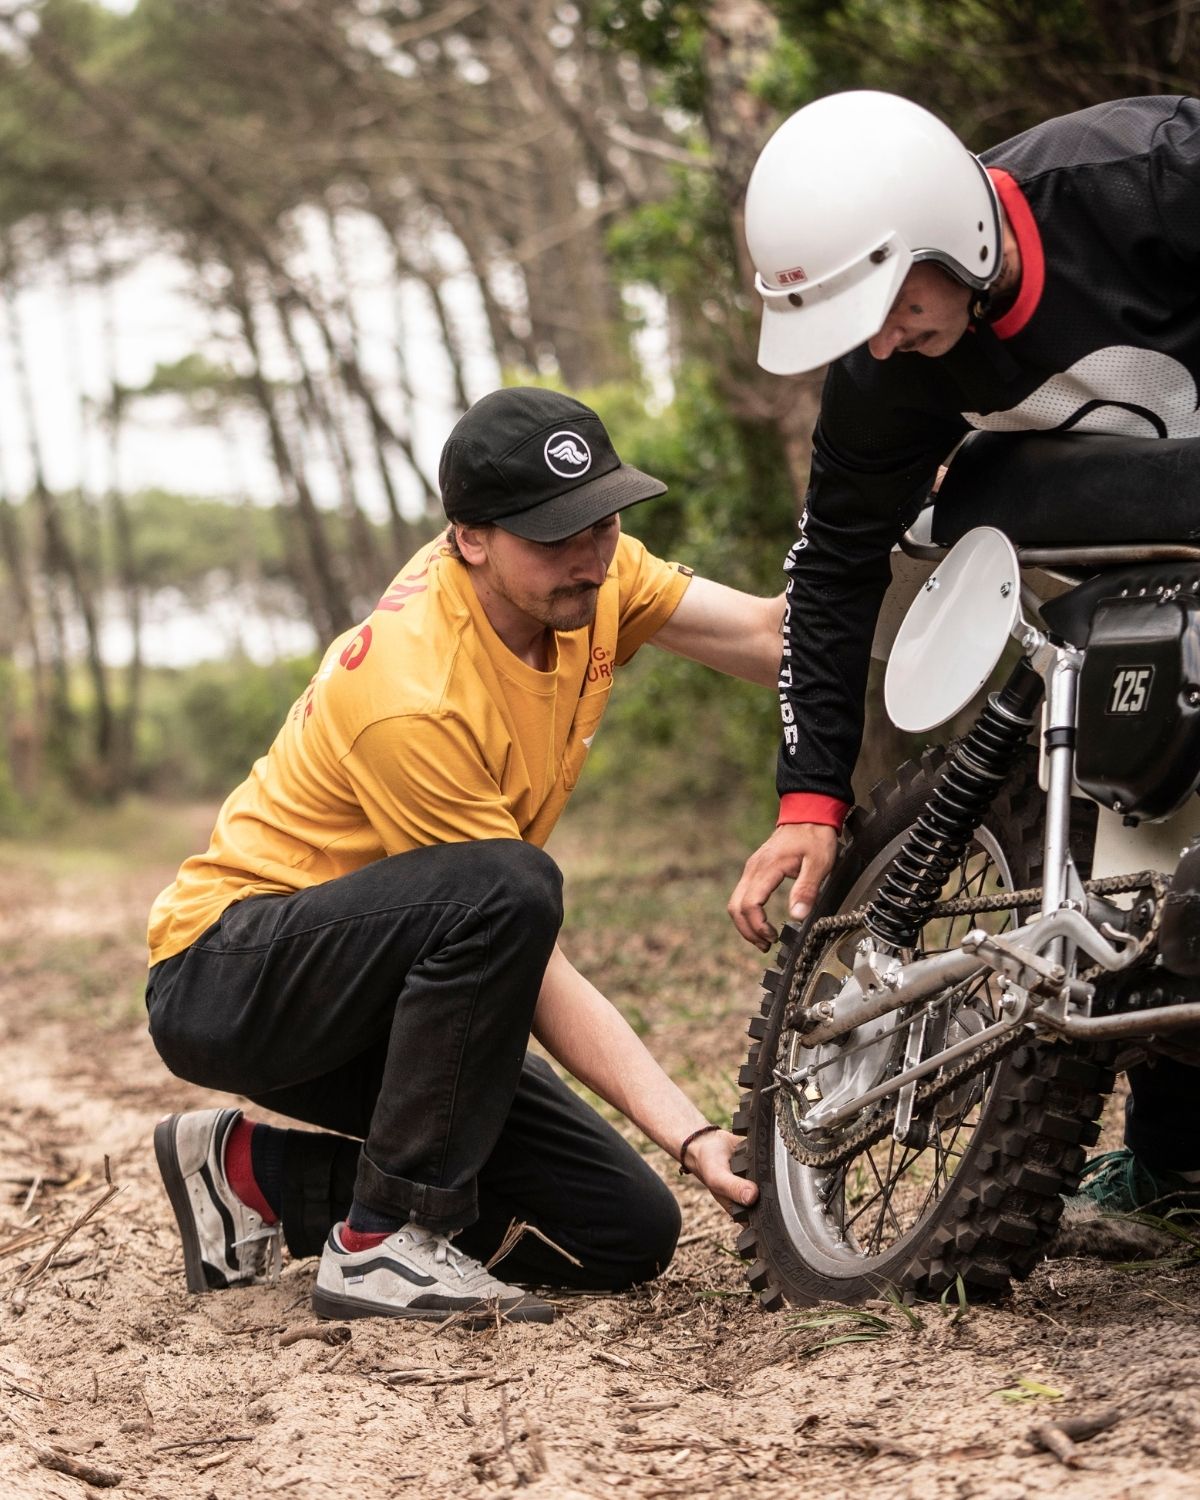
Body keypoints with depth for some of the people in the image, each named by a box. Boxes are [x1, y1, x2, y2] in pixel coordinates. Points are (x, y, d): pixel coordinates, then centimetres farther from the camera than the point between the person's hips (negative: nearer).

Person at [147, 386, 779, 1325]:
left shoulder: (585, 576, -7)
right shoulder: (413, 700, -30)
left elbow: (772, 636, -13)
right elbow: (542, 979, -27)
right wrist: (691, 1136, -30)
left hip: (380, 992, 8)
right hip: (228, 976, -8)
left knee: (629, 1235, -3)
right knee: (504, 890, -37)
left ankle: (257, 1173, 8)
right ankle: (384, 1244, -23)